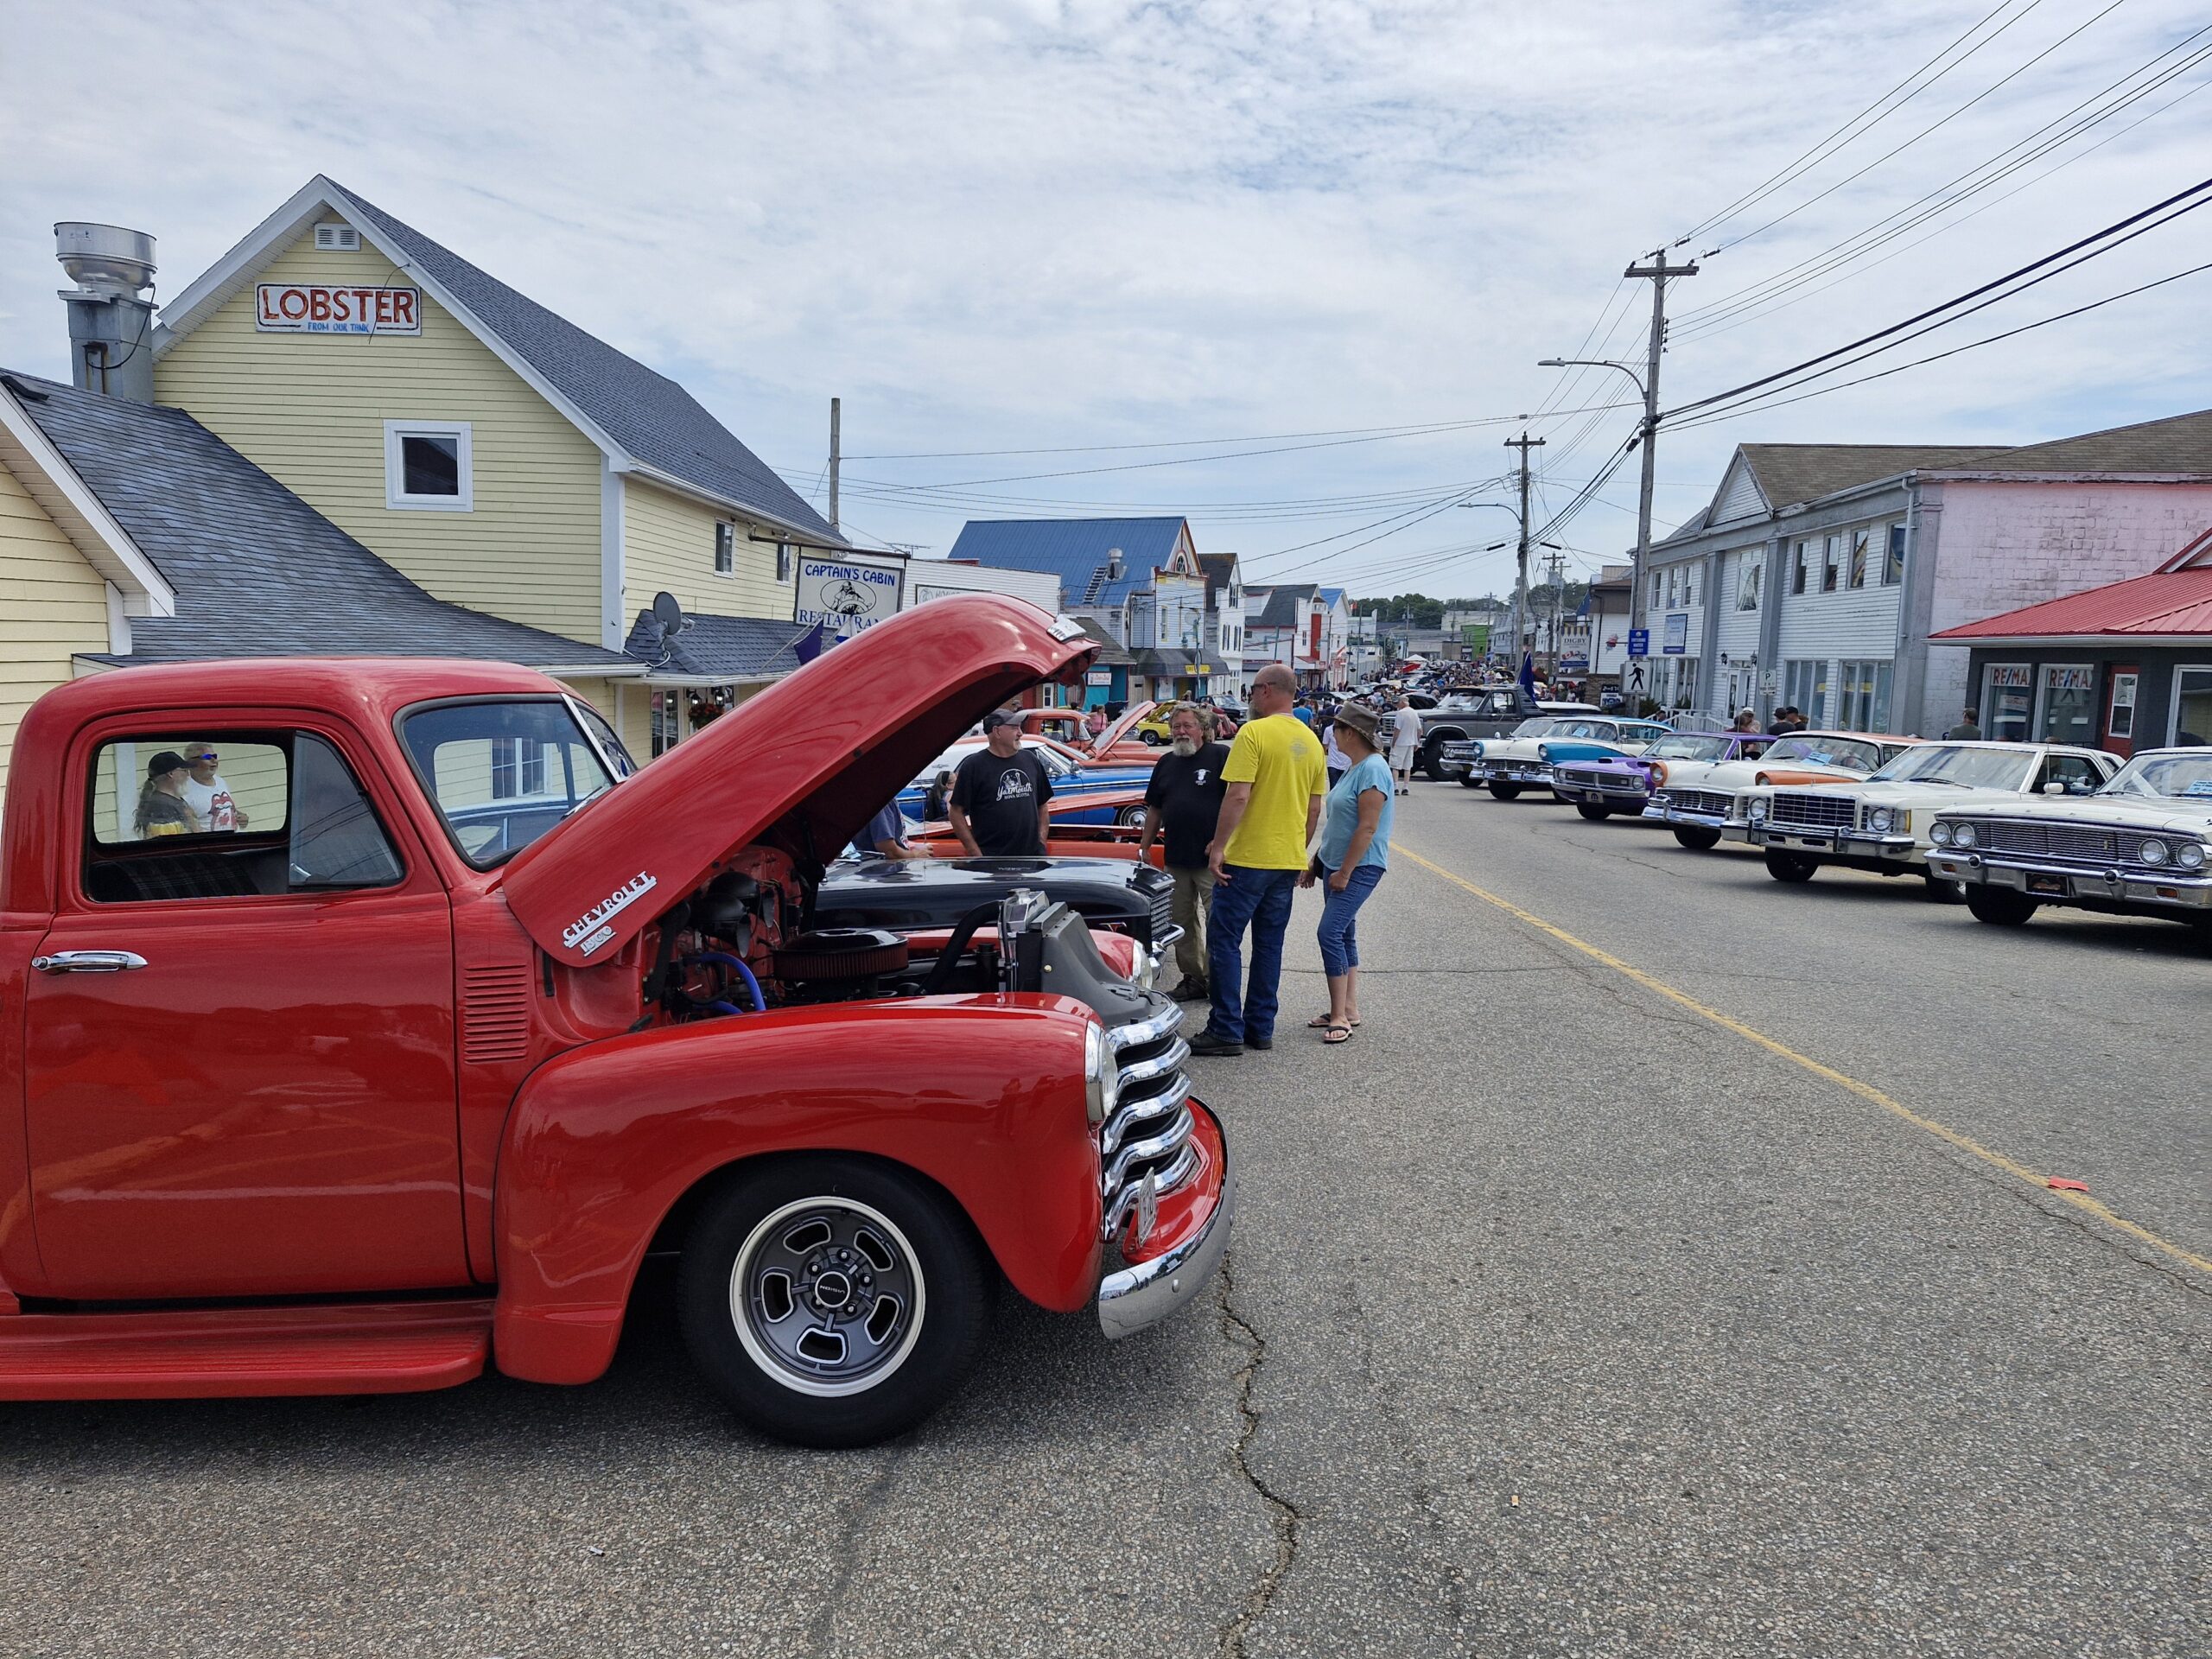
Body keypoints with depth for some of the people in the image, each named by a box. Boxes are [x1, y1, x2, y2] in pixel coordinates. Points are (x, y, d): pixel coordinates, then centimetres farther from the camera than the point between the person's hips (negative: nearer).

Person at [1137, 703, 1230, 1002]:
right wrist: (1144, 846, 16)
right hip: (1175, 858, 7)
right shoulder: (1166, 763, 15)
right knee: (1182, 922, 11)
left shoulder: (1221, 756, -5)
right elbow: (1155, 809, 20)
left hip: (1213, 860, -7)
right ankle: (1193, 978, 22)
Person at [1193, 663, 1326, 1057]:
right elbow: (1314, 809, 14)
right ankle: (1261, 1028, 18)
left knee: (1225, 941, 0)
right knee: (1269, 945, 13)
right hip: (1288, 861, 7)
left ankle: (1227, 1031, -1)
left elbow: (1238, 796, -20)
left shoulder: (1254, 733, -13)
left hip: (1248, 858, -7)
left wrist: (1218, 846, -14)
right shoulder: (1310, 741, 10)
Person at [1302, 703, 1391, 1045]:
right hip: (1335, 864, 10)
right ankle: (1348, 1011, 18)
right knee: (1343, 934, 11)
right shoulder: (1352, 769, 14)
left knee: (1331, 933, -15)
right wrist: (1316, 862, 21)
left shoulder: (1372, 769, -17)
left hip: (1359, 867, -10)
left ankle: (1340, 1017, -11)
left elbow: (1367, 828, -21)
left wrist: (1344, 872, -19)